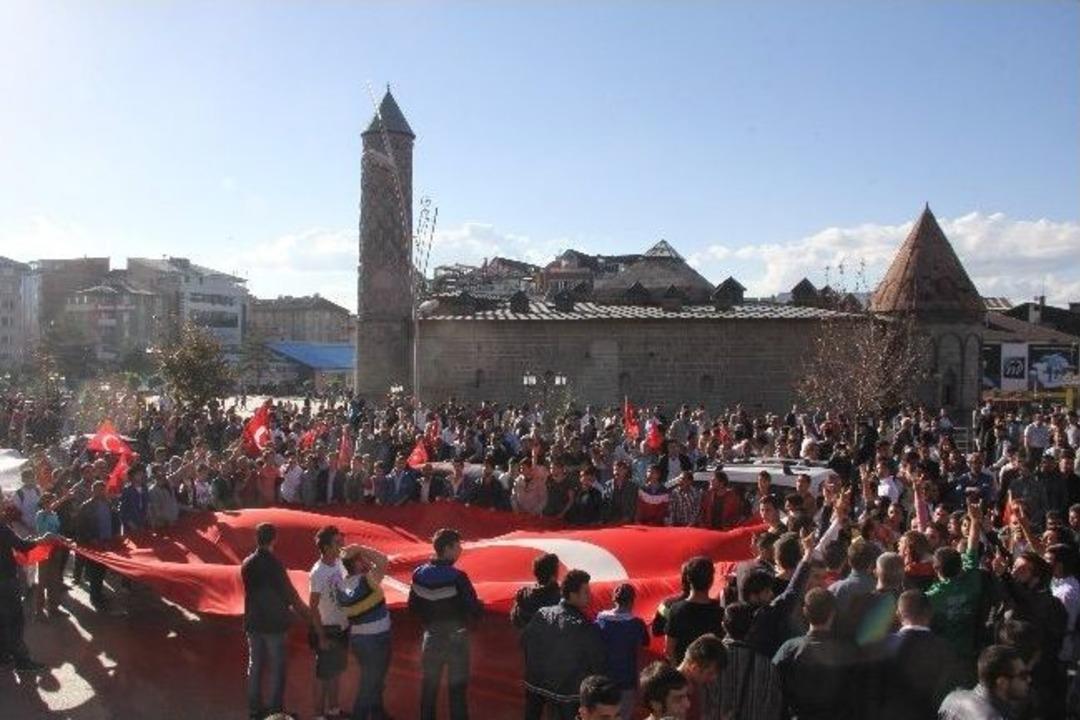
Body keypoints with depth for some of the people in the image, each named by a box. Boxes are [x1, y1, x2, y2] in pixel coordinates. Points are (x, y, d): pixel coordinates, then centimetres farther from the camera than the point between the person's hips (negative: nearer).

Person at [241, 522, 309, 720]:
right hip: (274, 623, -6)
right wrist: (305, 612, 6)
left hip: (253, 622, 6)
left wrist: (288, 606, 20)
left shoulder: (247, 564, -1)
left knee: (254, 665, 15)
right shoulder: (274, 564, -19)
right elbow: (289, 593, -12)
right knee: (277, 668, 6)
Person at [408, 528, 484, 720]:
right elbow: (475, 610, -18)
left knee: (429, 686, 17)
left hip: (431, 638, 5)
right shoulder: (457, 577, -22)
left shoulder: (419, 574, -6)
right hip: (455, 638, -5)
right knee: (457, 689, 8)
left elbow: (413, 607, 4)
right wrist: (479, 605, 3)